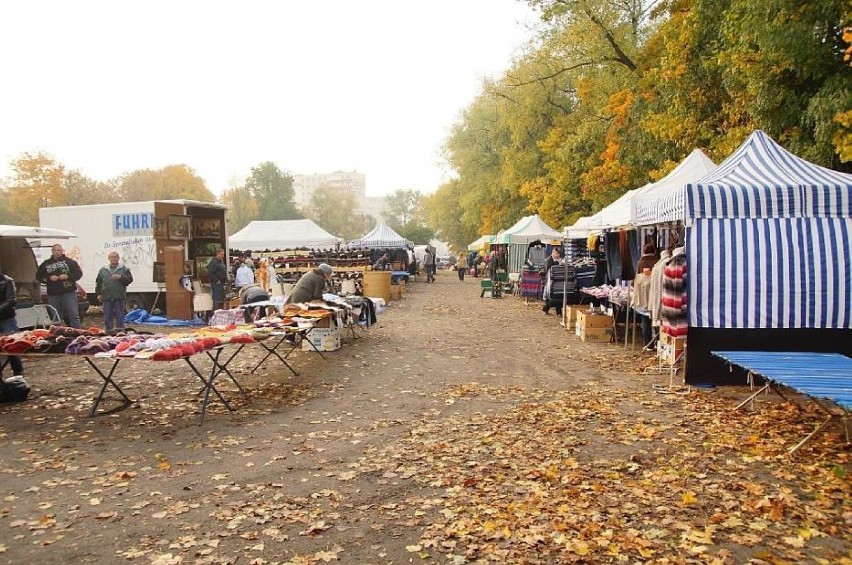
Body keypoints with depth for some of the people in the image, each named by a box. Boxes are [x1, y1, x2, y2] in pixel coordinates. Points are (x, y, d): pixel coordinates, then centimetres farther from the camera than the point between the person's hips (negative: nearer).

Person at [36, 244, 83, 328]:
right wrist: (49, 278, -6)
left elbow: (79, 273, 2)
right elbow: (38, 276, 11)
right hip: (53, 295, 3)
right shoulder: (46, 264, 11)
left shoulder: (69, 261, 5)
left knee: (74, 315, -5)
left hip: (69, 293, -3)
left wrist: (68, 276, -13)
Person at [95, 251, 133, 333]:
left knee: (120, 316, 0)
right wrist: (98, 293, 7)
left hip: (119, 298, -2)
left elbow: (130, 279, -2)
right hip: (106, 298, 2)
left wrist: (120, 277, -17)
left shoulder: (124, 269, 8)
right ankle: (109, 331, 12)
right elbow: (98, 283, 15)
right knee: (107, 316, 5)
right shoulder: (103, 270, 15)